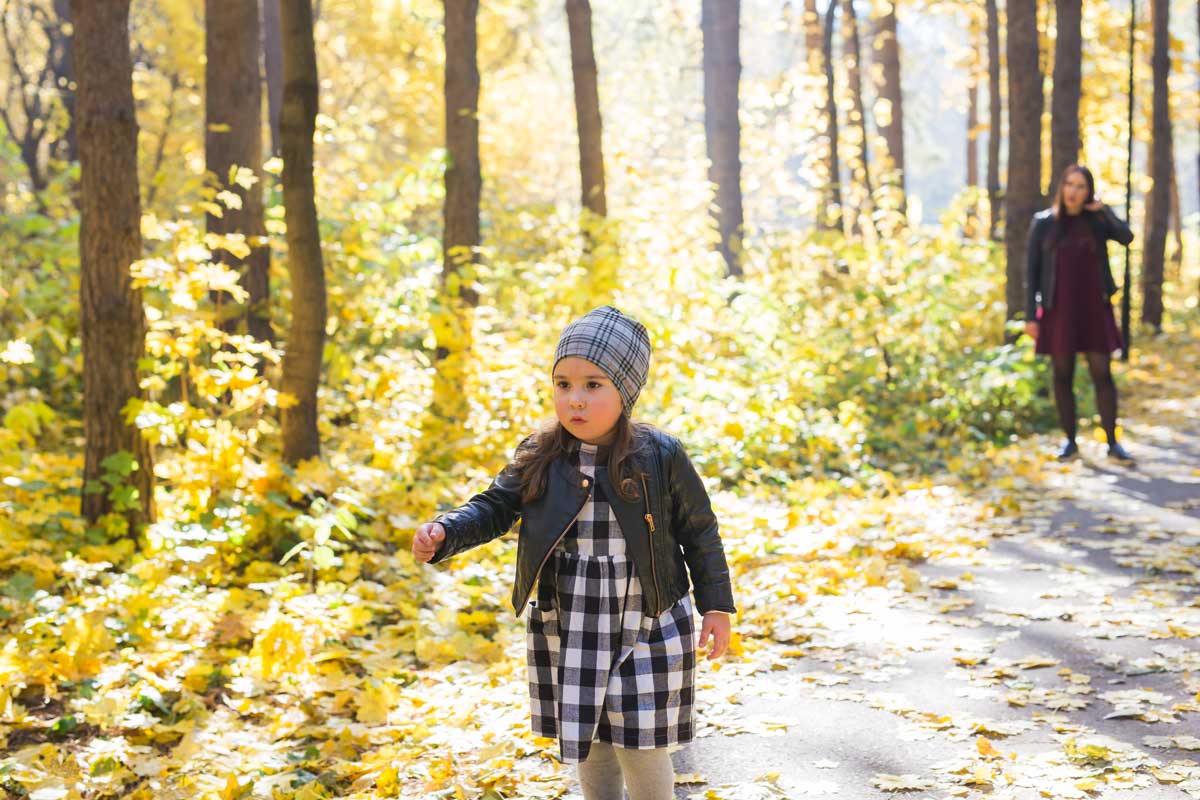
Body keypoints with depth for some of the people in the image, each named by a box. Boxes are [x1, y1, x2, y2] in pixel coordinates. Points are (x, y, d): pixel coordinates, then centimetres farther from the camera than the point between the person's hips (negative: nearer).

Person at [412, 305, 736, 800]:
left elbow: (700, 532, 0)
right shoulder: (538, 458, -4)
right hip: (565, 630, 3)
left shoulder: (661, 457, -10)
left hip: (647, 629, -3)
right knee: (587, 743, 17)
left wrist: (716, 606, 1)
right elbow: (494, 508, 1)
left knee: (641, 750, 1)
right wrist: (445, 532, -19)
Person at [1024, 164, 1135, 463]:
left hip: (1094, 309, 0)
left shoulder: (1098, 219, 4)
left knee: (1102, 374, -2)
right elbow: (1031, 270, 1)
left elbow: (1126, 237, -16)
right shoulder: (1043, 222, 0)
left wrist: (1103, 210, -10)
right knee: (1063, 376, 4)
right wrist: (1030, 315, -4)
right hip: (1058, 310, 0)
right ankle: (1070, 442, 14)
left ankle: (1113, 443, 4)